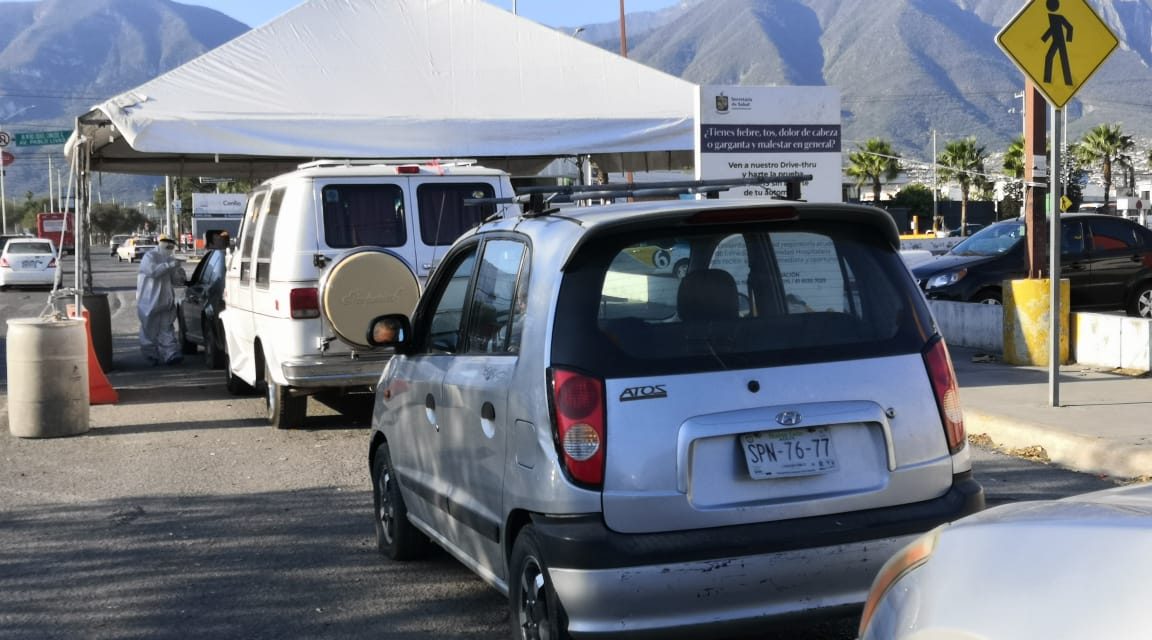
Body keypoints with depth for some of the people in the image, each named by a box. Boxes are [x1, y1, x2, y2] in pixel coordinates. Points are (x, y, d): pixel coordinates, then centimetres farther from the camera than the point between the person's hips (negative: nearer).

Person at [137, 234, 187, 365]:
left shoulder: (170, 259, 17)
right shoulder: (149, 257, -4)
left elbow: (175, 281, 18)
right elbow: (153, 271, -24)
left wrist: (179, 271, -3)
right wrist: (170, 265, -27)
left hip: (166, 302, 5)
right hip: (149, 302, -5)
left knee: (167, 329, -3)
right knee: (150, 330, 2)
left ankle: (171, 354, -12)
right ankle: (151, 355, 12)